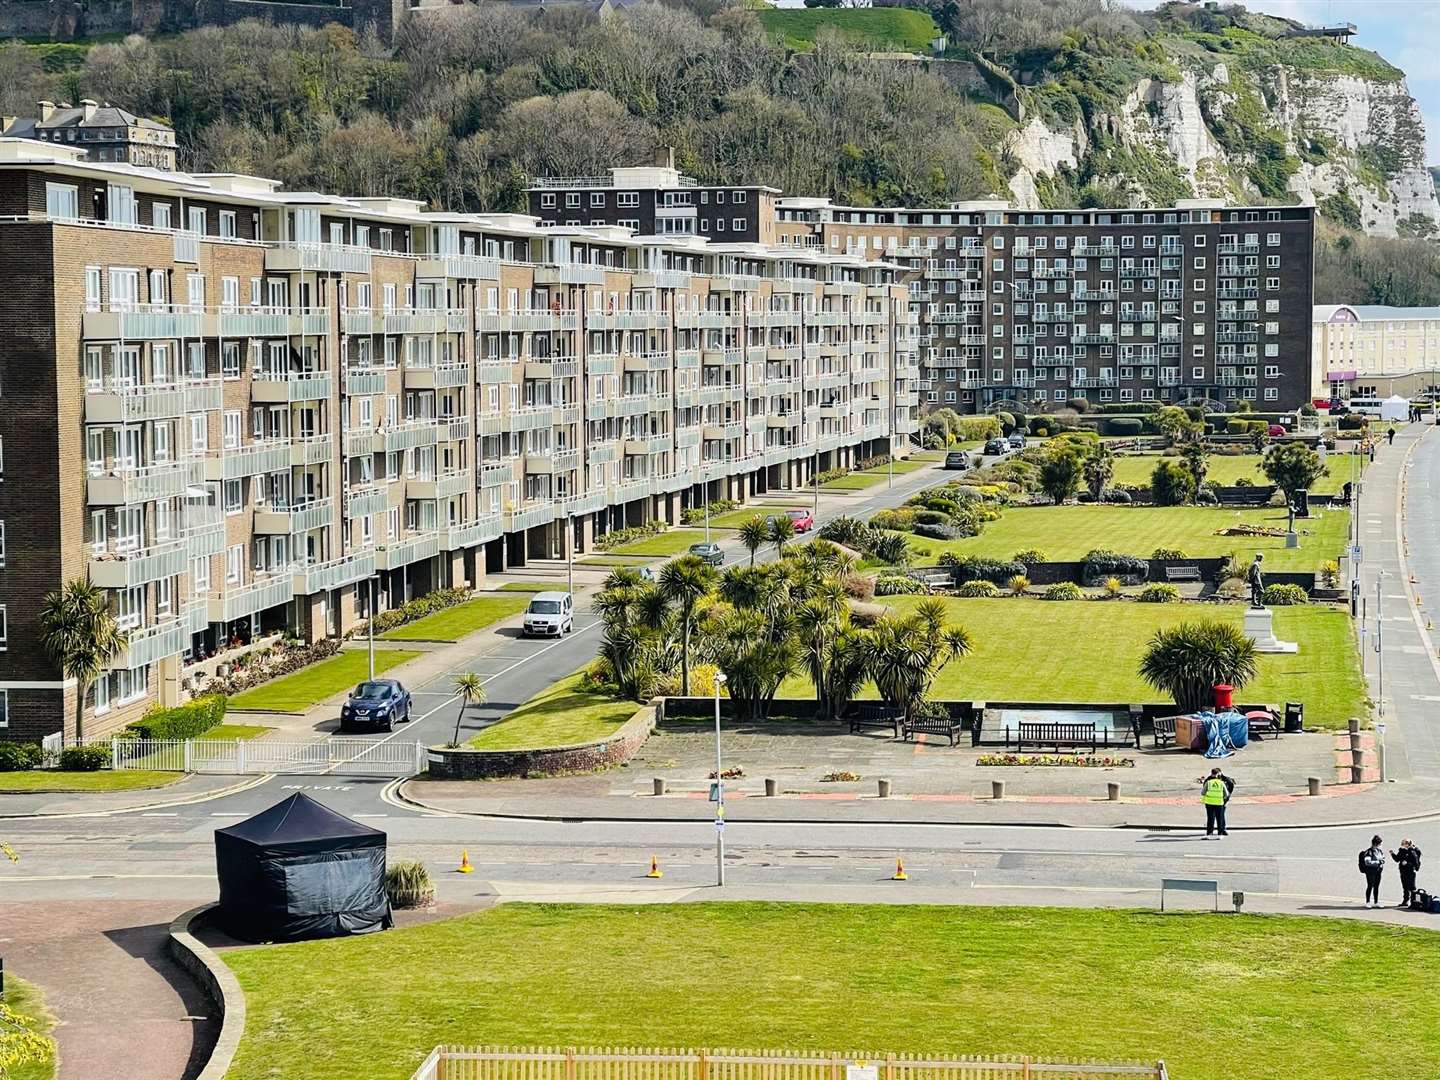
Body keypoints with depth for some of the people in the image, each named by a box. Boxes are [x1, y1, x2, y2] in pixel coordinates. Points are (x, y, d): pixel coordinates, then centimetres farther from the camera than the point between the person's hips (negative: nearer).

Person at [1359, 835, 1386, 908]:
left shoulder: (1380, 850, 8)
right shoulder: (1369, 851, -15)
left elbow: (1383, 858, 24)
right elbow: (1367, 862, -23)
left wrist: (1382, 861, -1)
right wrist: (1378, 862, -21)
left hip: (1378, 871, 7)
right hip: (1370, 871, -7)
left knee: (1376, 887, 12)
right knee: (1370, 886, -2)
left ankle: (1376, 902, 19)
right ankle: (1367, 902, 8)